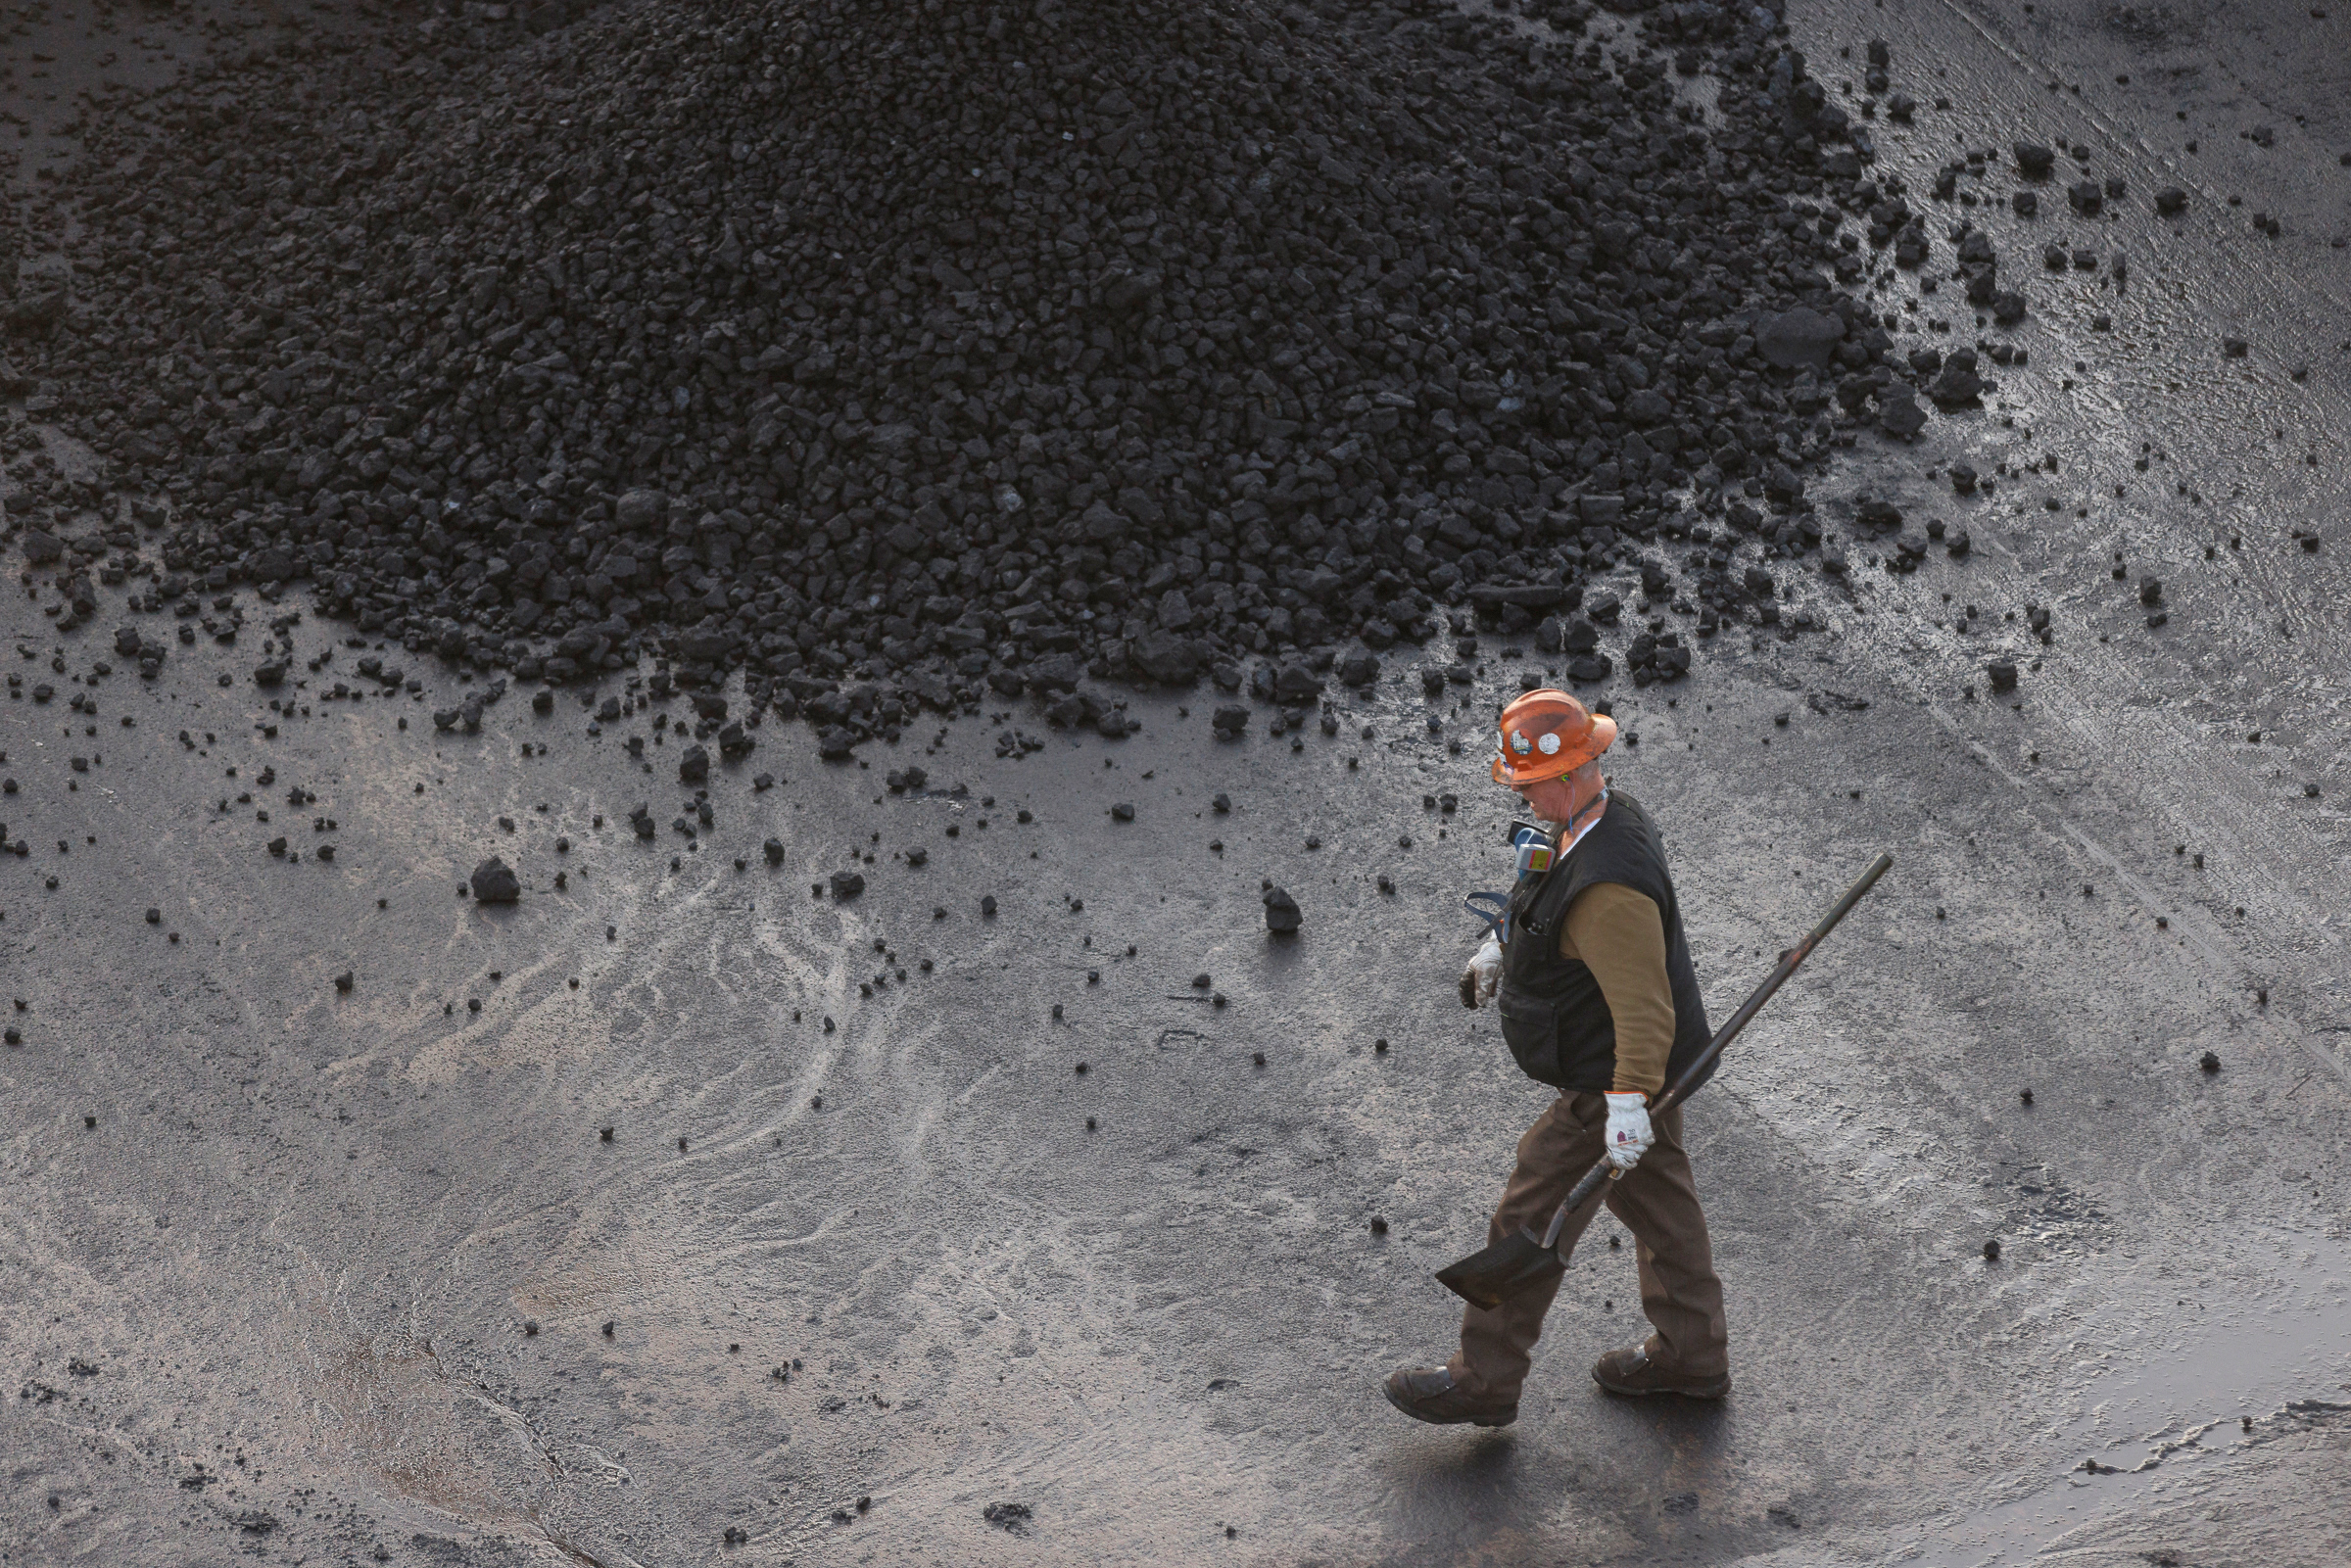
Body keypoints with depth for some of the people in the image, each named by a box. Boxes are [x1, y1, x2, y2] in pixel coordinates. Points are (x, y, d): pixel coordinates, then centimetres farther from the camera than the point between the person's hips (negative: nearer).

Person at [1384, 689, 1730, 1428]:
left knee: (1532, 1220, 2)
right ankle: (1691, 1354, 38)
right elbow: (1549, 903, 20)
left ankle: (1484, 1380, 15)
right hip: (1642, 1072, 10)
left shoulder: (1608, 885, -34)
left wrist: (1629, 1105, -40)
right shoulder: (1611, 814, -1)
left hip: (1608, 1082, -10)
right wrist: (1501, 945, 32)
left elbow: (1642, 1005, -36)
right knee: (1658, 1202, 22)